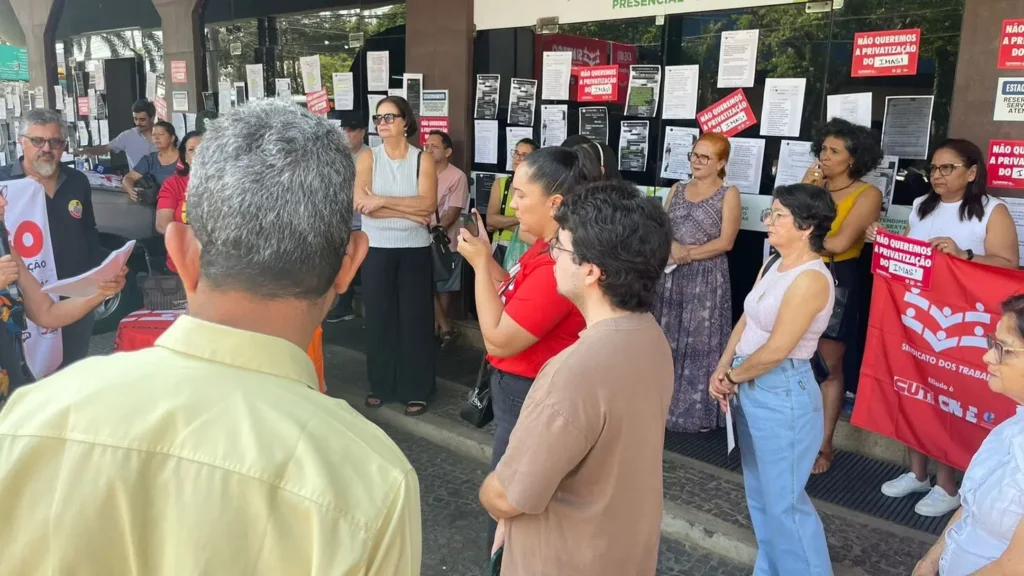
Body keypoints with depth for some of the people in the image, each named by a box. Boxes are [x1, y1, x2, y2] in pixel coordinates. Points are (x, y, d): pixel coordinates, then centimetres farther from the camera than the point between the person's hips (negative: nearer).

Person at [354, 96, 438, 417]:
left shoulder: (423, 159, -1)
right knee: (378, 317, 6)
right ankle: (380, 385, 21)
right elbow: (361, 203, -13)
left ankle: (415, 390, 13)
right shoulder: (367, 158, 1)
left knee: (415, 318, 3)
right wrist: (409, 211, -16)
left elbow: (428, 204, -14)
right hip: (376, 250, 1)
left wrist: (383, 201, -18)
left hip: (415, 250, -1)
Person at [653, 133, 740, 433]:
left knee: (699, 343, -1)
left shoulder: (729, 194, -2)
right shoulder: (677, 189, 12)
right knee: (667, 339, 9)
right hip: (672, 275, 5)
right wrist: (673, 247, -11)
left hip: (707, 278, -5)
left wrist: (688, 255, -13)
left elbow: (725, 242, -9)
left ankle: (697, 412, 11)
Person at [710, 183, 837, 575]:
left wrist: (732, 376, -7)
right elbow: (745, 320, 10)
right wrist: (723, 369, -2)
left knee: (784, 501, 4)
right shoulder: (773, 265, 7)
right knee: (760, 494, 20)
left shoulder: (811, 278, -20)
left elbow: (775, 351, -21)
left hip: (783, 394, -9)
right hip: (750, 388, 9)